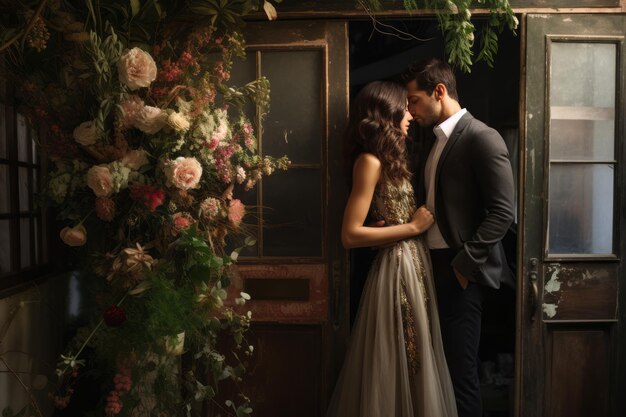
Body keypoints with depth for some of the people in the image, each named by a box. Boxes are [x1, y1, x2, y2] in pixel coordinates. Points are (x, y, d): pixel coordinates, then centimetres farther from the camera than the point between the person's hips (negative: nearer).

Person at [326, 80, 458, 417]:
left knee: (413, 362, 18)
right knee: (397, 366, 5)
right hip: (396, 269, -9)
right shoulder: (370, 161, -14)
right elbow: (351, 235, -20)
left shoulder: (389, 158, 13)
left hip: (414, 265, 9)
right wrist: (413, 227, -15)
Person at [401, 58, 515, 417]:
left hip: (461, 270, -8)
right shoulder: (436, 142, 15)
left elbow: (502, 213, -16)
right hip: (433, 263, 8)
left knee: (461, 367, 1)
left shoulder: (483, 139, -11)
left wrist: (465, 263, -15)